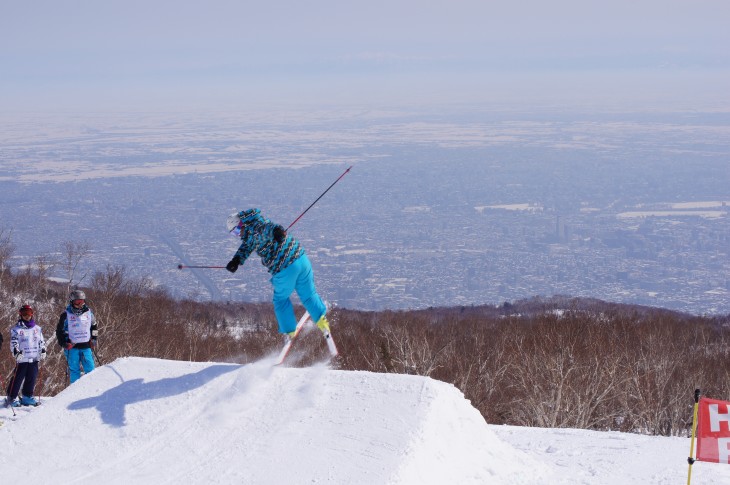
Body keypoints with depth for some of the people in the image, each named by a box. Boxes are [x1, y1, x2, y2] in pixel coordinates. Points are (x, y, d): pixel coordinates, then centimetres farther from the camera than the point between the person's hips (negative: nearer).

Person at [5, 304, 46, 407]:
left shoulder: (37, 328, 14)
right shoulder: (16, 329, 1)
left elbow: (41, 341, 20)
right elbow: (13, 343, -5)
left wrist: (43, 350, 6)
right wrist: (16, 352, -20)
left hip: (34, 358, 4)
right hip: (22, 358, -4)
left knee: (32, 378, 4)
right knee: (18, 378, -4)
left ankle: (27, 397, 16)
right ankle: (11, 398, 2)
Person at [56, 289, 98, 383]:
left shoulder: (89, 313, 8)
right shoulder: (66, 315, -1)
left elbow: (94, 327, 22)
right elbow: (60, 331, 3)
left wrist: (94, 339, 9)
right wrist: (64, 343, -10)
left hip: (86, 345, 3)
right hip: (72, 347, -3)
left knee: (90, 369, -1)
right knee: (74, 369, -2)